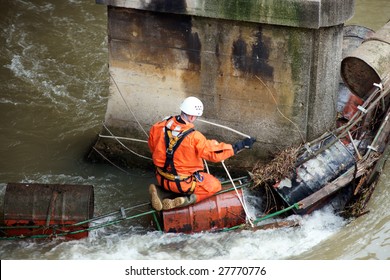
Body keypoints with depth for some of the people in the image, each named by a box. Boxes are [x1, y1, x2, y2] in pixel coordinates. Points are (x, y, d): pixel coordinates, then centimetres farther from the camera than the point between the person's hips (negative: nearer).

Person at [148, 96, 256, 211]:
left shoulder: (160, 126, -12)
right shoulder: (194, 138, -28)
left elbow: (152, 147, 4)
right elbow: (215, 153, -22)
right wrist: (240, 145, -14)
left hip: (162, 178, 5)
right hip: (182, 183, -5)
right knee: (215, 185, 15)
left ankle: (161, 193, 5)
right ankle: (186, 200, -8)